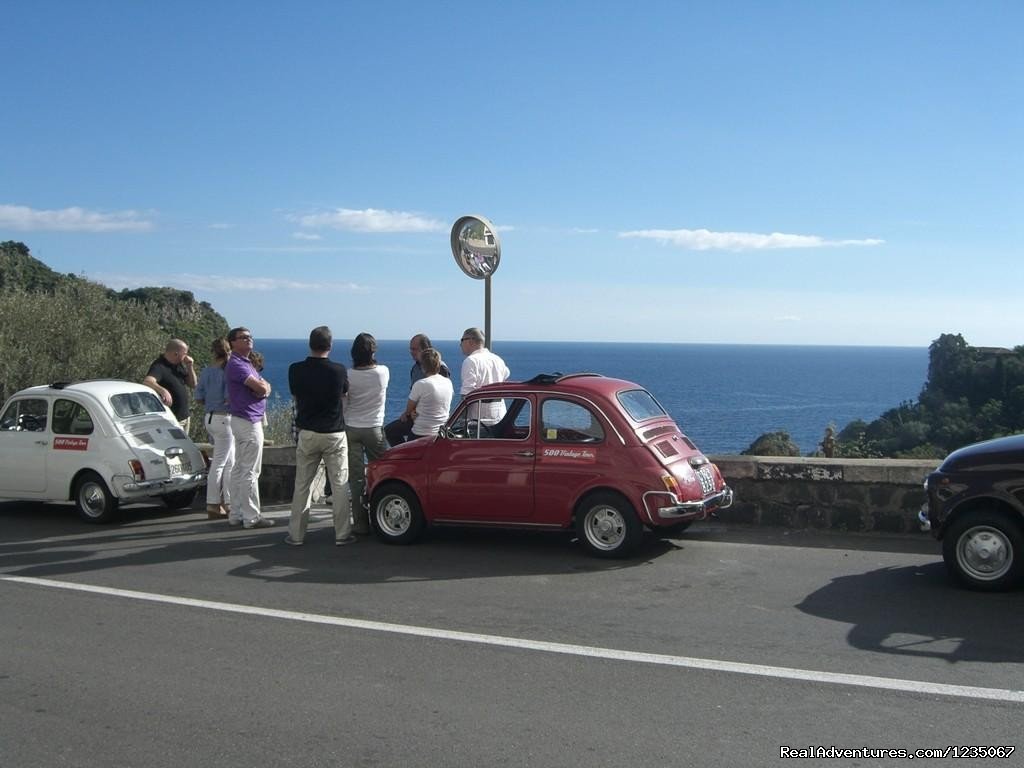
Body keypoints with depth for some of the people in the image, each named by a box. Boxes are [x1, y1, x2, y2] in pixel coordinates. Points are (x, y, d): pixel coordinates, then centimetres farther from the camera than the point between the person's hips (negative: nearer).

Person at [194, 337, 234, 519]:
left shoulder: (206, 371, 7)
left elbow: (198, 398, 9)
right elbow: (230, 397, -20)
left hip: (209, 417, 7)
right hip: (224, 418, -7)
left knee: (230, 462, 14)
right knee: (219, 463, -1)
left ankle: (229, 503, 17)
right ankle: (213, 505, 4)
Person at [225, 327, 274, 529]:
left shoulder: (246, 363, 18)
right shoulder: (236, 364, -14)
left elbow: (265, 387, 11)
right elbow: (261, 388, -21)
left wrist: (263, 387, -12)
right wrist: (262, 386, 2)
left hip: (244, 421, 10)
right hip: (248, 422, -10)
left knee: (239, 469, 13)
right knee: (250, 471, -6)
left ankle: (236, 515, 19)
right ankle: (252, 517, -1)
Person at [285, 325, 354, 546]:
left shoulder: (296, 370, -5)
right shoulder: (339, 370, -8)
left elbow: (296, 399, 7)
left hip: (307, 433, 2)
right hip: (335, 434, -1)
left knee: (302, 486, 10)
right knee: (340, 486, 5)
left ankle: (296, 534, 13)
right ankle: (342, 534, 7)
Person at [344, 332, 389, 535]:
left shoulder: (347, 376, -11)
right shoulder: (383, 372, -9)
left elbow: (342, 405, -4)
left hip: (351, 429, 0)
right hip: (374, 429, 0)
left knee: (356, 478, 3)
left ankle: (361, 524, 4)